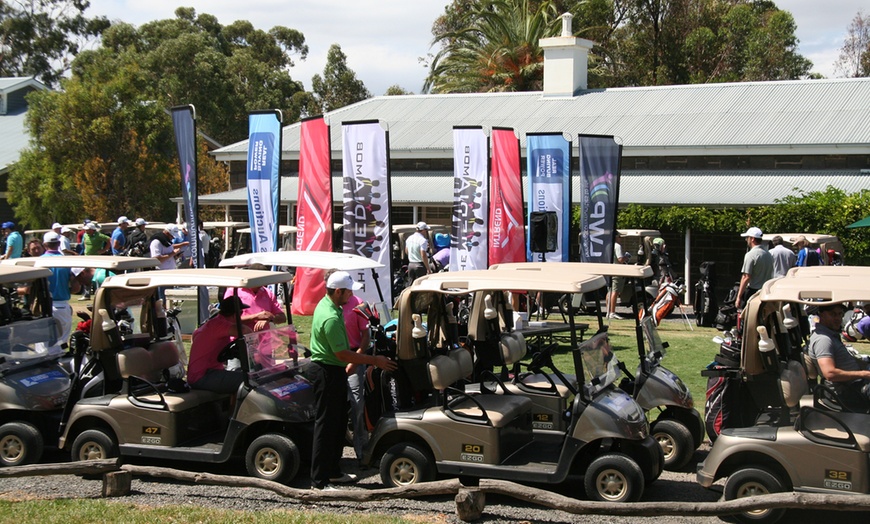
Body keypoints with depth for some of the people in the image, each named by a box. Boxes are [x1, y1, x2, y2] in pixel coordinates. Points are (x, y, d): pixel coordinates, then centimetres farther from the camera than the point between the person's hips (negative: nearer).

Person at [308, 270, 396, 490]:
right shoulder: (331, 318, -26)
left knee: (339, 423, 17)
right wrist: (374, 360, -18)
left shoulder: (326, 303, 8)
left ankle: (333, 472, 26)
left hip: (333, 371, 11)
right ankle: (319, 480, 0)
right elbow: (343, 354, -24)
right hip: (326, 372, -11)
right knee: (326, 426, -5)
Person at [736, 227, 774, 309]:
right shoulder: (768, 254, 13)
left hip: (753, 291, -8)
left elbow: (746, 278, -17)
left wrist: (739, 297, -15)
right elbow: (770, 275, 17)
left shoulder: (750, 255, -12)